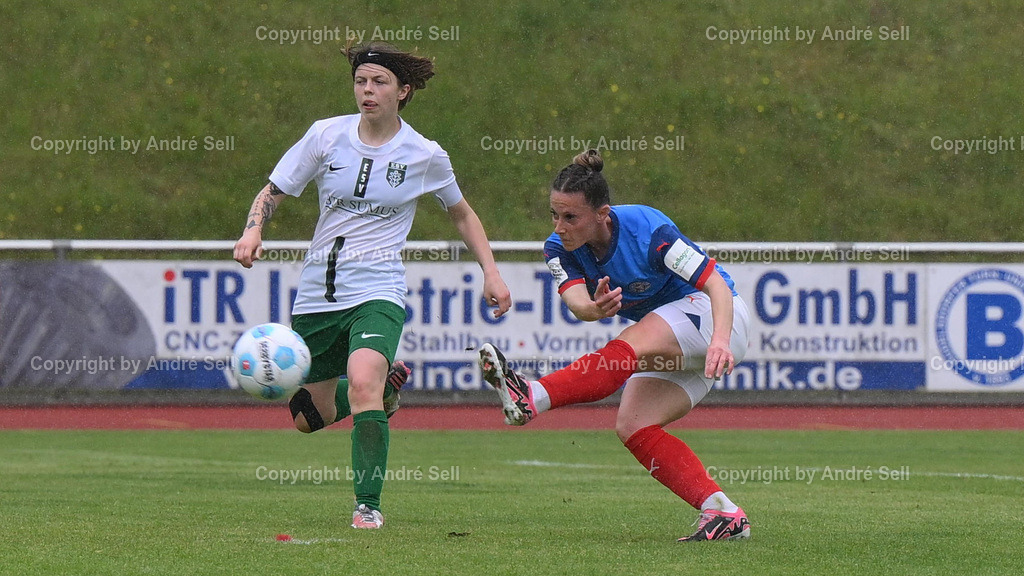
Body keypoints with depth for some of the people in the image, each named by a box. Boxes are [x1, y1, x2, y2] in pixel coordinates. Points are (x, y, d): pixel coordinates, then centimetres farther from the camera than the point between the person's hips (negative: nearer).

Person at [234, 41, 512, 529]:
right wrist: (253, 230, -15)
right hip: (316, 293, 4)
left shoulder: (425, 155, -1)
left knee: (362, 382, -31)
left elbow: (461, 213, 16)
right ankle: (385, 383, 41)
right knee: (308, 416, 11)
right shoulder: (327, 134, 0)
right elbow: (274, 191, 6)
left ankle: (368, 503, -22)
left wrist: (491, 273, 7)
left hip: (376, 292, -4)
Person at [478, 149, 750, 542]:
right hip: (674, 346, 8)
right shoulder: (559, 249, -10)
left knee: (627, 349, -34)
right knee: (633, 426, -12)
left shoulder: (648, 231, -27)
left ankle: (530, 399, -53)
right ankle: (724, 515, -14)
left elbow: (717, 286, -29)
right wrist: (594, 309, -53)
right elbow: (575, 300, -28)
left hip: (709, 314, -8)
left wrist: (720, 340, -47)